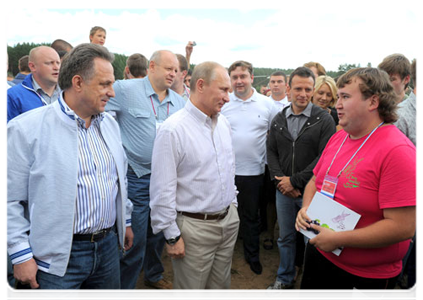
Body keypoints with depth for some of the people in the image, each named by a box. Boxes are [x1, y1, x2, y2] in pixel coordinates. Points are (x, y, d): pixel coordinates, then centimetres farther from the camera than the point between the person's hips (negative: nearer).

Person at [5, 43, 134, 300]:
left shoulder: (110, 124, 6)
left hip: (108, 246, 6)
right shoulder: (27, 129, -13)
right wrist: (22, 255, -10)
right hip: (58, 257, -5)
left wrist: (126, 220, 18)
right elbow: (11, 200, -11)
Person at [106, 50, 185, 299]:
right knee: (135, 239, 2)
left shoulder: (180, 102, 7)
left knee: (159, 232, 21)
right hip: (137, 178, -5)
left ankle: (154, 275, 46)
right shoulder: (125, 89, -8)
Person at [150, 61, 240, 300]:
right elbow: (163, 189, -17)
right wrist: (172, 236, -13)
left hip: (229, 220, 7)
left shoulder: (223, 122, 5)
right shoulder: (173, 129, -19)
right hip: (195, 227, -6)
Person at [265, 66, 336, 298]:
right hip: (284, 191, 4)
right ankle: (285, 278, 37)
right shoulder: (278, 120, 6)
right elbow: (271, 152, 6)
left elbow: (325, 157, -14)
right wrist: (280, 181, -7)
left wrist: (295, 181, -15)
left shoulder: (324, 120, -8)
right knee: (286, 237, 17)